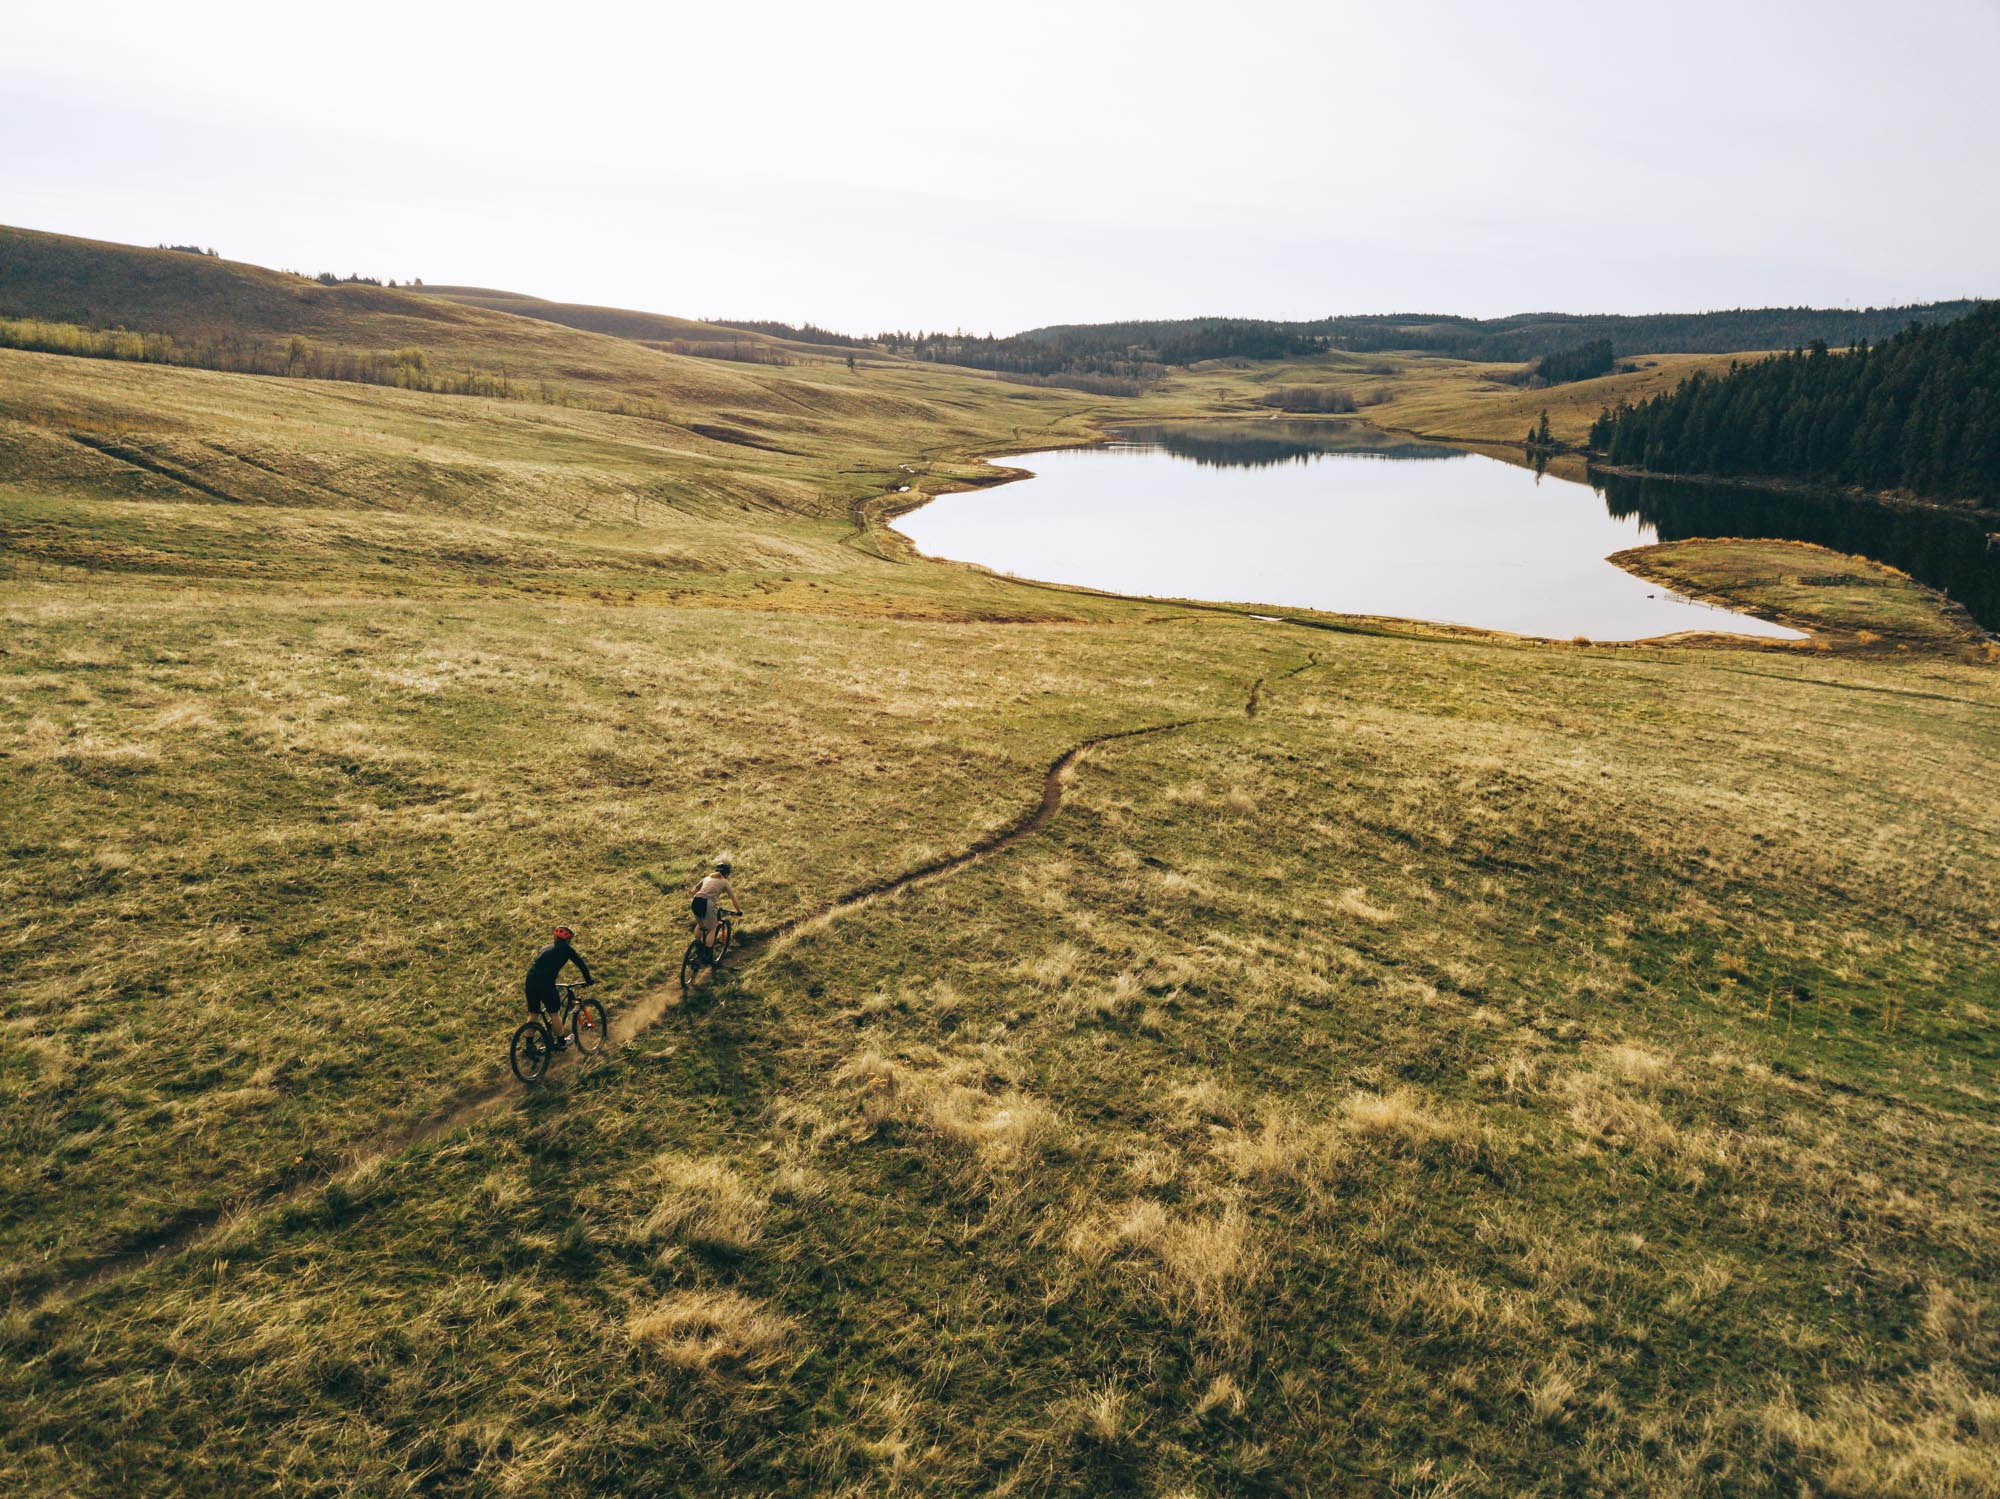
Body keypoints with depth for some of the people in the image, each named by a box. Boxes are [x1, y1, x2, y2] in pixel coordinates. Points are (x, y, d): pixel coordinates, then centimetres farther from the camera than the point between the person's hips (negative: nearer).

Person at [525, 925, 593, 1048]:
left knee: (533, 1014, 13)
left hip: (530, 978, 6)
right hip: (545, 981, -6)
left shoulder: (546, 947, 28)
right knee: (553, 1013, 6)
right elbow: (581, 964, 9)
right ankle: (561, 1041, 17)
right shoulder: (566, 948, 9)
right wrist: (589, 980, 19)